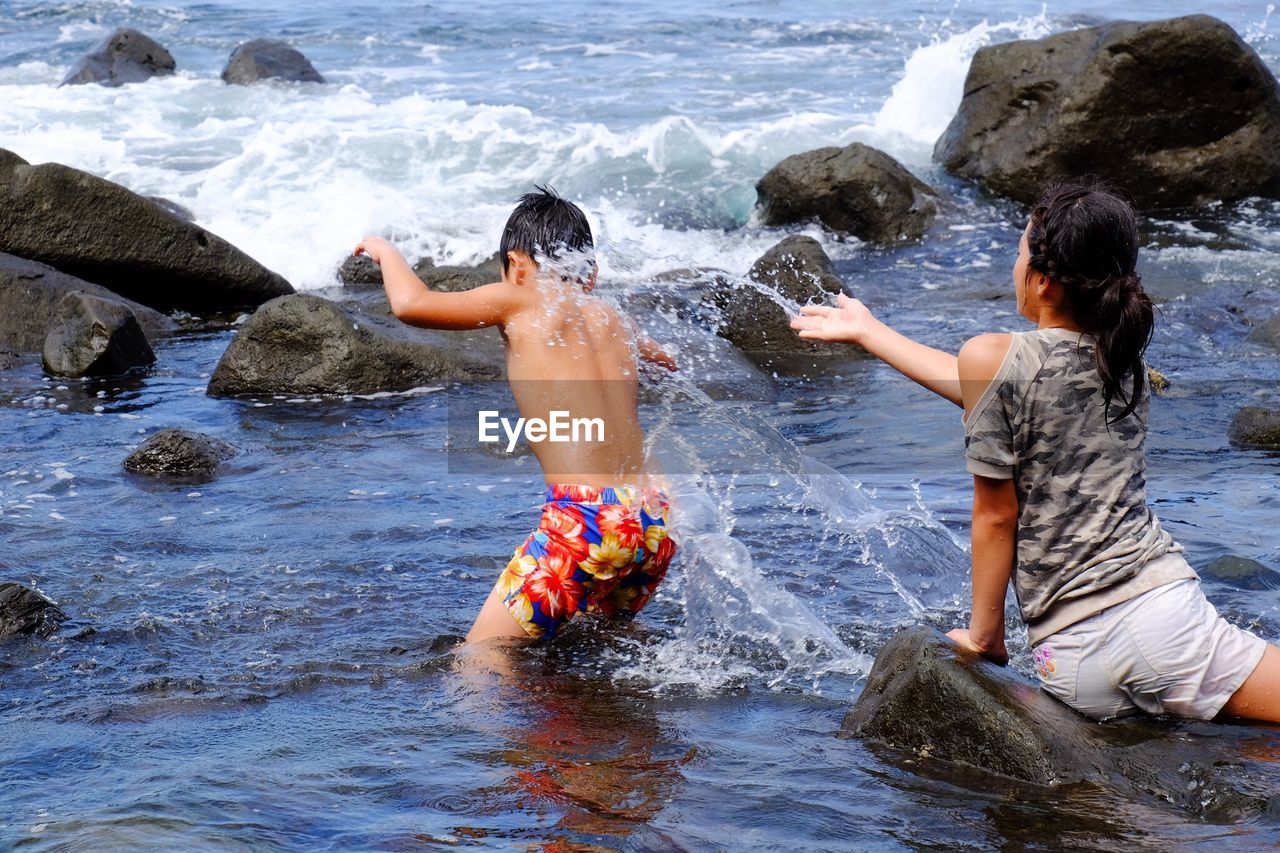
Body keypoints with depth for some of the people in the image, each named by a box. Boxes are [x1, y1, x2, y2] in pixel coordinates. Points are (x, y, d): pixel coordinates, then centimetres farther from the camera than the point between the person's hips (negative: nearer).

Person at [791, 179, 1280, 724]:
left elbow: (996, 514, -2)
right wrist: (868, 330, 39)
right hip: (1164, 612, 3)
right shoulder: (1123, 359, 12)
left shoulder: (993, 358, -6)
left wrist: (984, 636, 12)